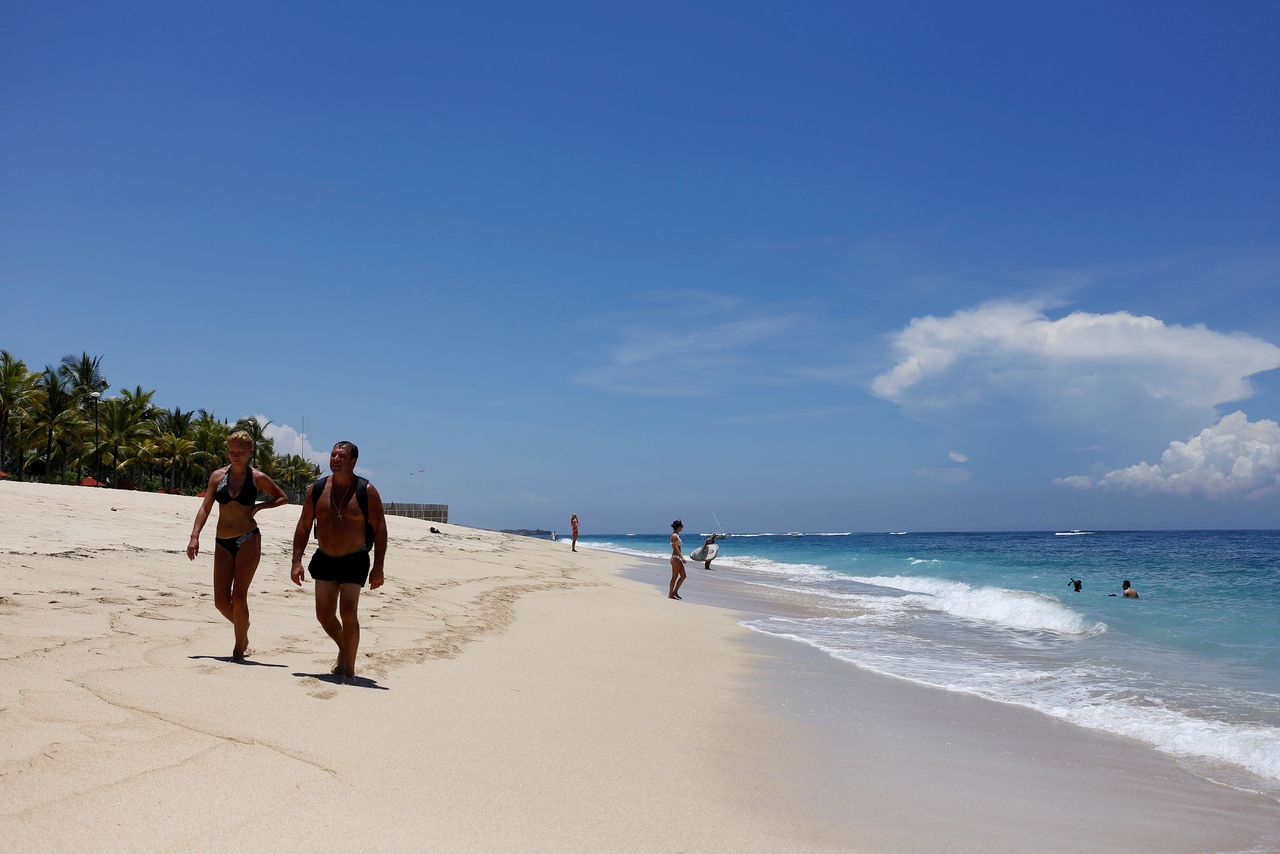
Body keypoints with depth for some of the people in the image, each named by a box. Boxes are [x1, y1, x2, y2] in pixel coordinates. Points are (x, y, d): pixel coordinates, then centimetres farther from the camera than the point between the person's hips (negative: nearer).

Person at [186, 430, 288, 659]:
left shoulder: (257, 478, 1)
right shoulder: (218, 475, 6)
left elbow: (283, 498, 12)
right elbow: (205, 508, 5)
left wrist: (258, 507, -4)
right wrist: (194, 536, -6)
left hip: (248, 540, -3)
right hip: (223, 543, 3)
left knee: (239, 596, -7)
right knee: (221, 601, 0)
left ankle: (239, 649, 6)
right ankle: (243, 629, 29)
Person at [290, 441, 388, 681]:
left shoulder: (366, 491, -10)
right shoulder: (317, 489, 0)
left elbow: (380, 529, -8)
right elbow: (304, 526, 6)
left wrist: (378, 567, -12)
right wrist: (297, 561, -1)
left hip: (354, 561, -4)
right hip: (325, 559, 4)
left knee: (348, 613, -12)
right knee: (324, 614, 6)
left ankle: (349, 668, 2)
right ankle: (343, 649, 35)